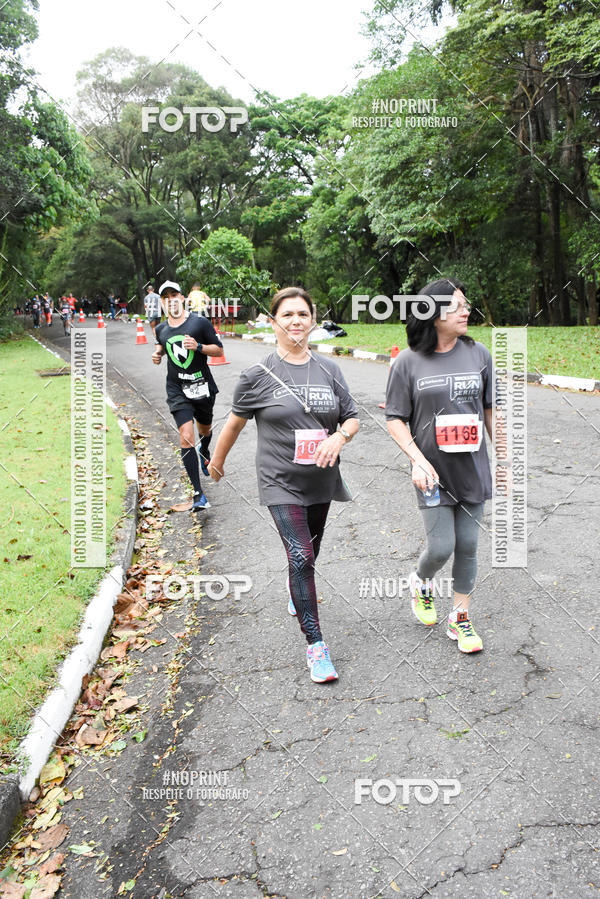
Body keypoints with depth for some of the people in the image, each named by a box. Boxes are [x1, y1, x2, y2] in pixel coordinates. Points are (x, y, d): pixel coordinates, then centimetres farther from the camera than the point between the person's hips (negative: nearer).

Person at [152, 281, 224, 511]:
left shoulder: (200, 323, -6)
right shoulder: (161, 329, 5)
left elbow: (219, 350, -3)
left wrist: (198, 346, -19)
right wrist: (157, 353, 6)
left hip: (202, 386, 0)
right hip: (177, 390, 0)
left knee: (205, 429, 21)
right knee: (186, 437, -15)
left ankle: (204, 452, 61)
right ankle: (198, 493, -13)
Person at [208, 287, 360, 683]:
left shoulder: (329, 370, 1)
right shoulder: (258, 375, -8)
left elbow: (352, 418, 6)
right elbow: (235, 423, 5)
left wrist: (339, 437, -16)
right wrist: (218, 461, 16)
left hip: (322, 482, 4)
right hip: (281, 483, -4)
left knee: (307, 553, 21)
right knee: (301, 558, -12)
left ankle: (295, 589, 55)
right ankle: (315, 644, -1)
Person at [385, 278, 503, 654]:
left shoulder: (479, 354, 2)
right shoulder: (408, 362, -6)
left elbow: (492, 410, 8)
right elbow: (395, 419, -4)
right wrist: (418, 460, -16)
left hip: (473, 470, 3)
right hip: (433, 471, -3)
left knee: (467, 546, 9)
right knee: (441, 548, -2)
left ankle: (460, 618, 28)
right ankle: (421, 581, 33)